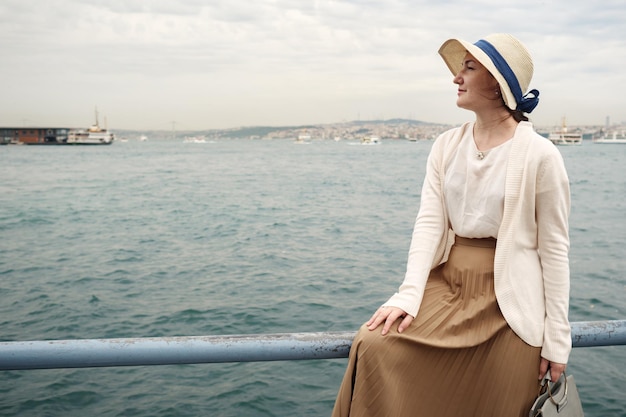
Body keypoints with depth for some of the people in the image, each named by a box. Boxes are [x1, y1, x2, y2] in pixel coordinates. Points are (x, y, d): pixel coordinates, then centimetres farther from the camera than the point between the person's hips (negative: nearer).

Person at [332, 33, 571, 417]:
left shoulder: (539, 155, -10)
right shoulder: (447, 146, 4)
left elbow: (554, 249, -7)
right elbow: (429, 222, -5)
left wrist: (557, 338, -5)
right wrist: (409, 295, -17)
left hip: (508, 301, -3)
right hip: (447, 285, 4)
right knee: (374, 345, -16)